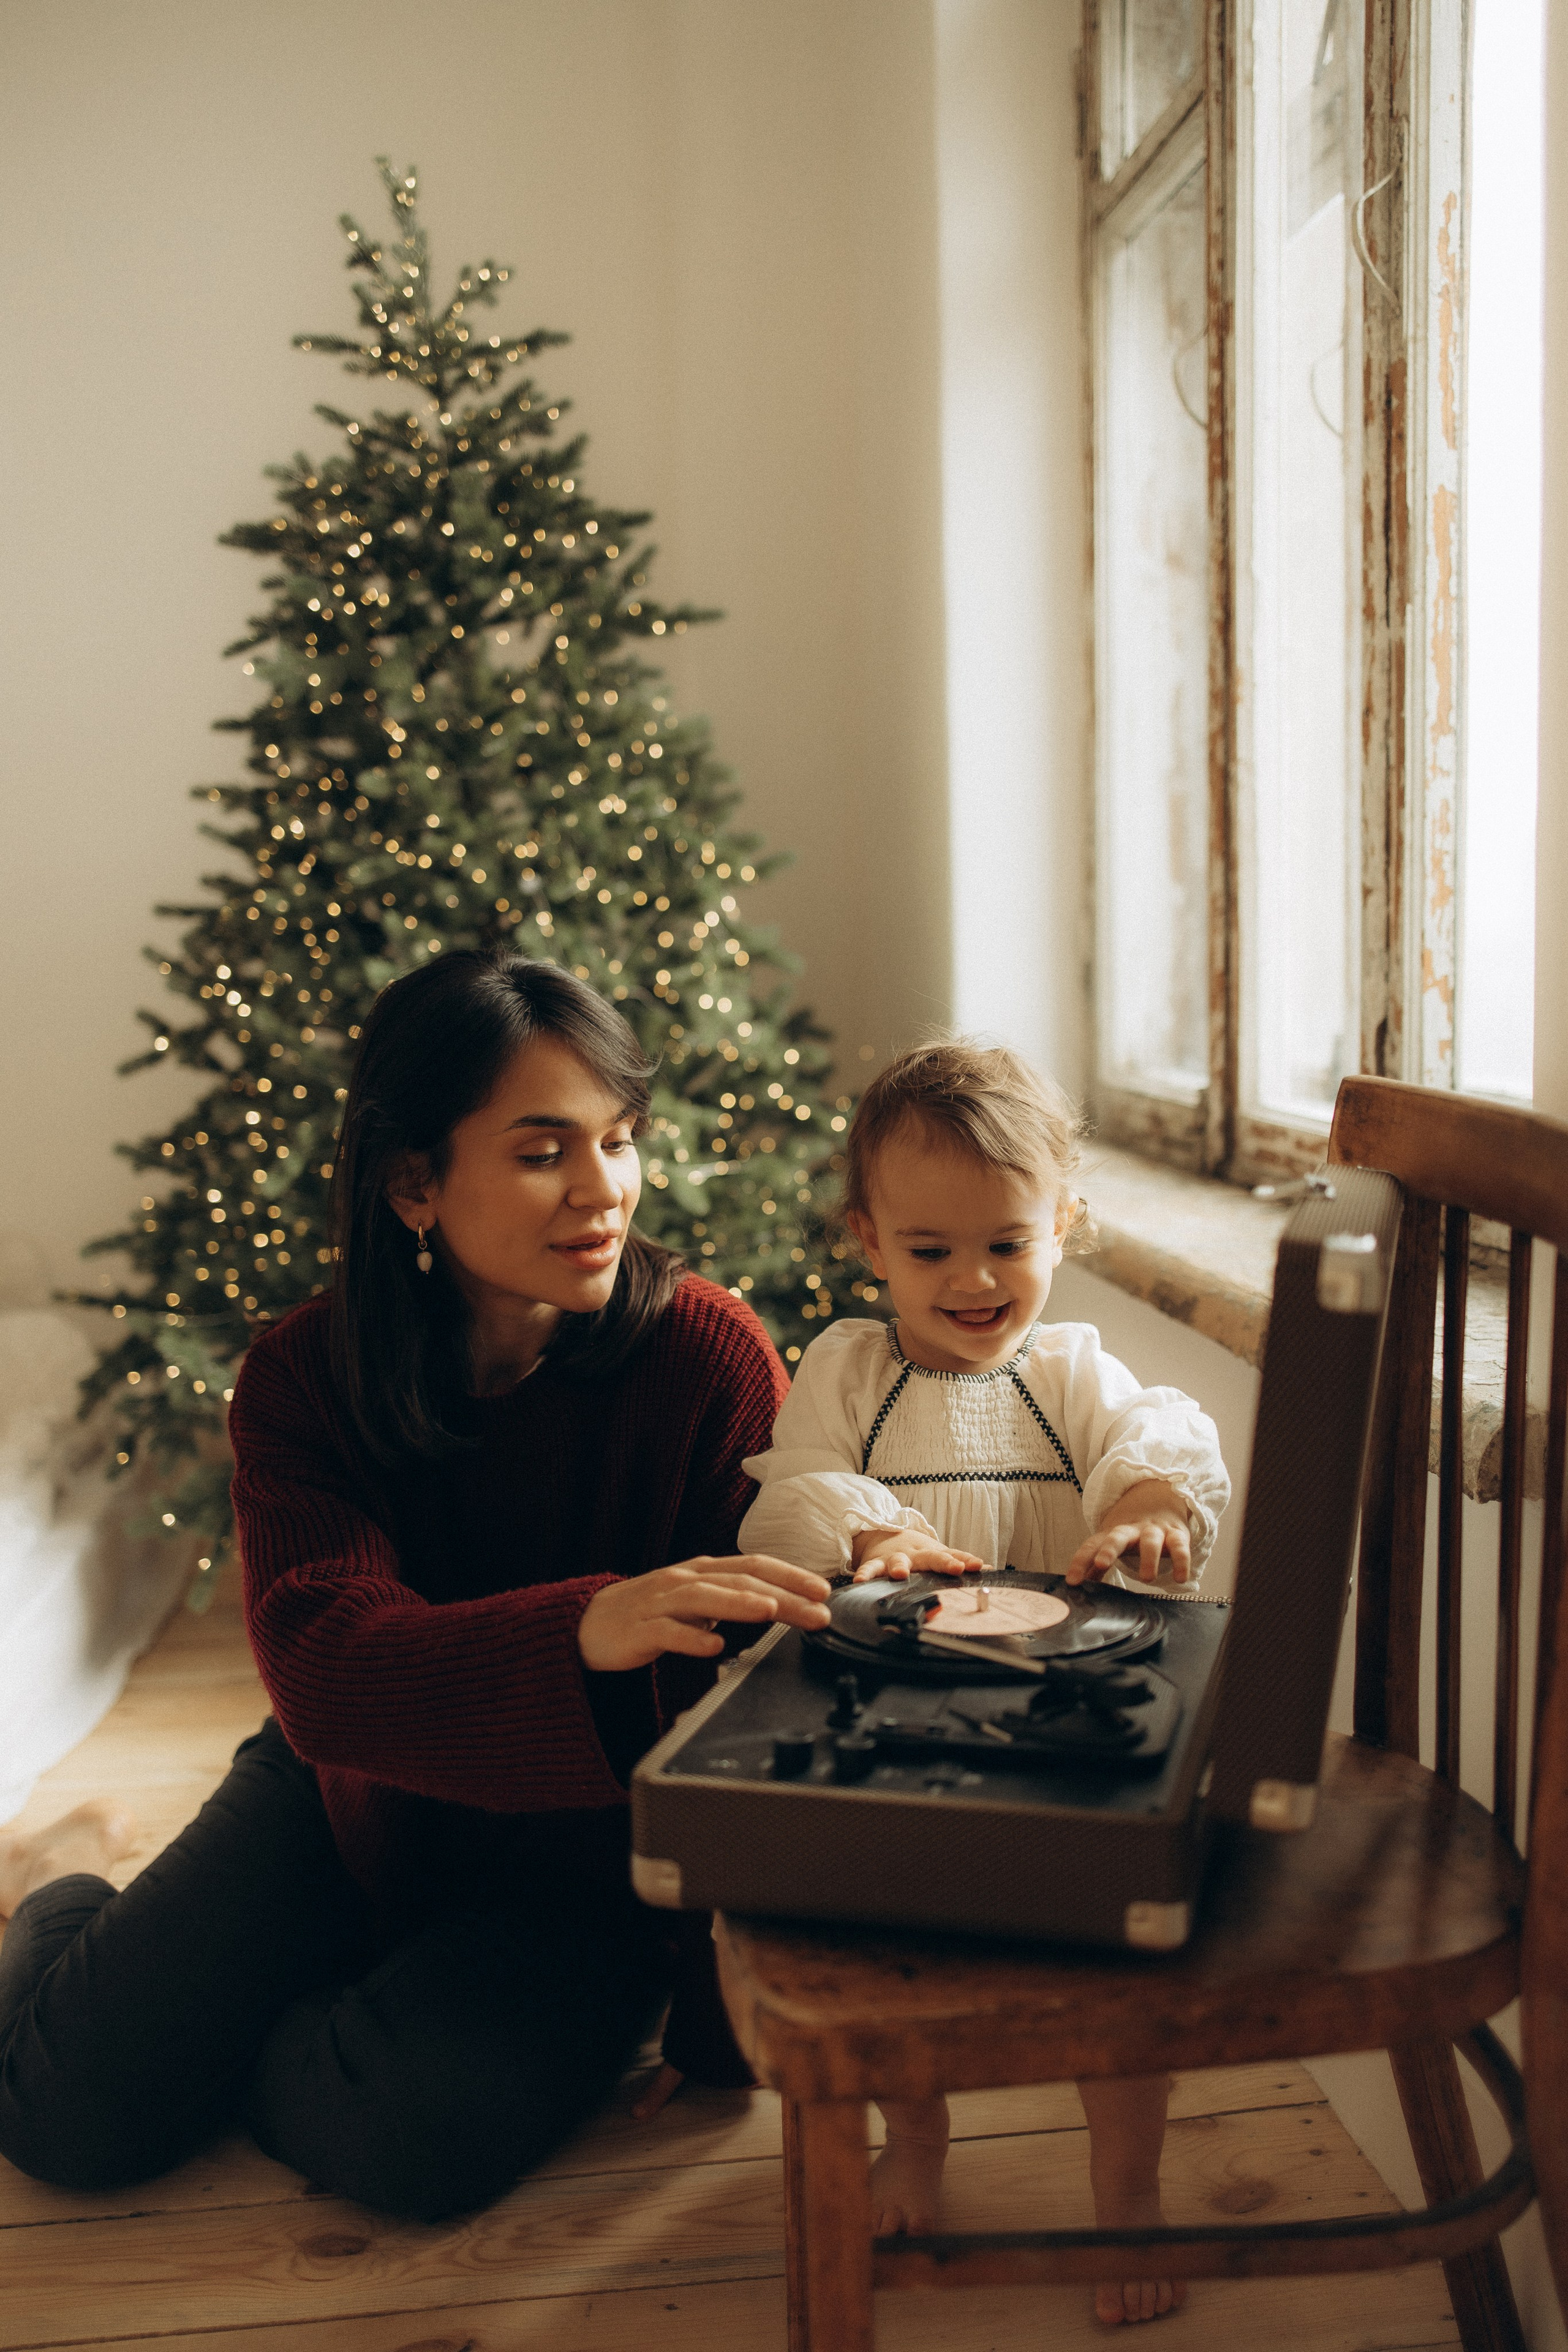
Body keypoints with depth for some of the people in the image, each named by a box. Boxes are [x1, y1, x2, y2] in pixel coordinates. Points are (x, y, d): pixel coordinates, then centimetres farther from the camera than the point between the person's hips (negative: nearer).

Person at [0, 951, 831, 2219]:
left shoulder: (709, 1356, -22)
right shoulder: (305, 1379, -16)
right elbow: (325, 1667, -33)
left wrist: (723, 2010, -23)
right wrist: (584, 1629, -52)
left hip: (591, 1843, -1)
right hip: (362, 1792, 2)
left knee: (420, 2130, -25)